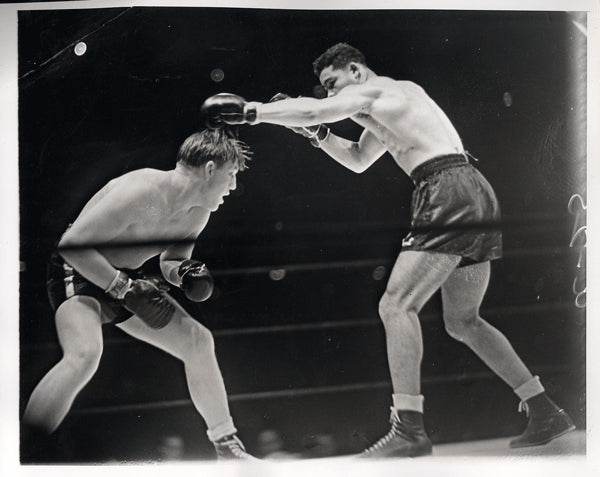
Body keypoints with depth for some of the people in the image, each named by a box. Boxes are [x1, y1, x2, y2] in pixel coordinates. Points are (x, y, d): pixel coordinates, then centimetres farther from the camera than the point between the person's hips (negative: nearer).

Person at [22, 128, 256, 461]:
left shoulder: (198, 211, -2)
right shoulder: (142, 192, -29)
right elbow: (71, 244, -29)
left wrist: (184, 273, -11)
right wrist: (125, 289, -29)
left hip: (125, 278, 8)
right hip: (77, 273, -8)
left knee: (198, 340, 3)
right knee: (84, 354, -35)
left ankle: (227, 447, 17)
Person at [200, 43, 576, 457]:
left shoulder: (373, 91, 0)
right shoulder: (383, 110, 28)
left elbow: (314, 110, -12)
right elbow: (358, 160, 37)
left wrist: (250, 111, -4)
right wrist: (316, 133, 24)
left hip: (449, 193, -10)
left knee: (397, 304, -14)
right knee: (463, 322, 15)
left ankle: (410, 428, -18)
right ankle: (546, 413, 19)